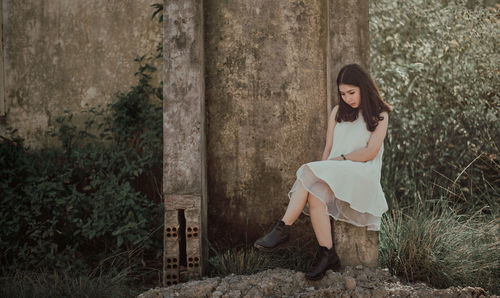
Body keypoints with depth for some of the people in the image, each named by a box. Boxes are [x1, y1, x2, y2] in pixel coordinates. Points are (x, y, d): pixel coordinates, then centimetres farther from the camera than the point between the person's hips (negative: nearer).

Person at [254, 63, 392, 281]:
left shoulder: (379, 115, 10)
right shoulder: (338, 112, 25)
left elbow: (371, 152, -2)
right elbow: (329, 148, 18)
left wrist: (340, 159, -7)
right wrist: (323, 168, -1)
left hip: (361, 174, -5)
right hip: (332, 173, 5)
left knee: (309, 174, -33)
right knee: (315, 194, -34)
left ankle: (283, 229, -34)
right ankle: (327, 255, -36)